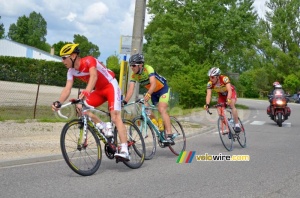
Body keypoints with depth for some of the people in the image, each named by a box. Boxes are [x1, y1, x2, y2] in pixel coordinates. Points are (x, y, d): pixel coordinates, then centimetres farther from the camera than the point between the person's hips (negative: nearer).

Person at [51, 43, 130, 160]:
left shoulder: (89, 60, -25)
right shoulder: (71, 71, -5)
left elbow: (94, 76, -43)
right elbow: (67, 89, -12)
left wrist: (87, 91, -60)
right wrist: (59, 102, -30)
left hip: (111, 86, -7)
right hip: (99, 90, 7)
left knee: (115, 116, -21)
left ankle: (124, 151, -26)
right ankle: (103, 128, -3)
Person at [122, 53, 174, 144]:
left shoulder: (148, 69, -28)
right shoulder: (134, 75, -12)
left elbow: (153, 83, -41)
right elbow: (131, 89, -19)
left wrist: (148, 94, -57)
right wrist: (125, 101, -33)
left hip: (163, 89, -7)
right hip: (154, 93, 7)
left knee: (161, 110, -25)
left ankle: (169, 136, -31)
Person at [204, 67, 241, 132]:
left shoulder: (224, 79, -36)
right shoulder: (210, 83, -27)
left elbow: (229, 90, -45)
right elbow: (208, 94, -34)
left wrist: (228, 100, -61)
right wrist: (207, 104, -51)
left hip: (231, 92, -4)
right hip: (221, 95, 4)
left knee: (232, 105, -28)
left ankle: (237, 124, -20)